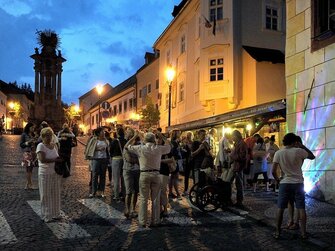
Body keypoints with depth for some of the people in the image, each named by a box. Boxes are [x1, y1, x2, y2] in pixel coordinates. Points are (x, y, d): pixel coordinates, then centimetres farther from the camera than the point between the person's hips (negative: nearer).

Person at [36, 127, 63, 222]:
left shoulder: (54, 145, 9)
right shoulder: (41, 146, -10)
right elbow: (42, 159, -23)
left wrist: (61, 159, 5)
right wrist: (55, 160, -20)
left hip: (56, 173, 6)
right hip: (45, 174, -6)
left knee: (56, 194, 12)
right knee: (46, 196, 2)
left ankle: (55, 214, 24)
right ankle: (46, 216, 12)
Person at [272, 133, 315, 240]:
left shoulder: (278, 153, -6)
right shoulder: (299, 151, -8)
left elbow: (273, 171, -9)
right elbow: (312, 156, 9)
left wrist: (277, 179, 9)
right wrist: (303, 146, 9)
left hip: (284, 183, 0)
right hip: (298, 183, 0)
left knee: (280, 208, 6)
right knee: (301, 208, 7)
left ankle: (277, 232, 9)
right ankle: (303, 232, 8)